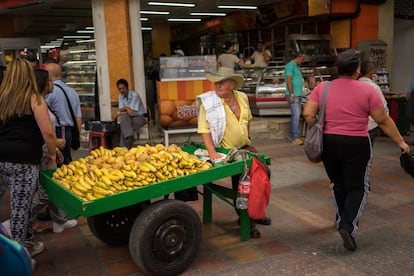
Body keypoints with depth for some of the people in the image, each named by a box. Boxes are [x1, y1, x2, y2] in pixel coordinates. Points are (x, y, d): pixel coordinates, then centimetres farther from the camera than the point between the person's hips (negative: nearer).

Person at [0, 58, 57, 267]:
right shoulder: (34, 98, -6)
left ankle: (28, 243, 35)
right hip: (23, 160, -6)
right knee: (20, 208, 3)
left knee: (22, 204, 21)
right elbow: (48, 132, -12)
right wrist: (52, 153, 2)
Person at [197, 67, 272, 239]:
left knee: (264, 172, 7)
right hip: (226, 151, -6)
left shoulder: (242, 97, 1)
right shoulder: (208, 102, -16)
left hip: (245, 147, 7)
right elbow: (204, 130, -20)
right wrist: (212, 153, -29)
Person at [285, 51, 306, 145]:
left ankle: (292, 135, 16)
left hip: (298, 95, 10)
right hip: (293, 95, -10)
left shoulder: (297, 66, 20)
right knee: (296, 115, -13)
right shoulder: (290, 65, -9)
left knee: (296, 115, 10)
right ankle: (295, 137, -12)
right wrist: (292, 95, -20)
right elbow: (289, 81, -16)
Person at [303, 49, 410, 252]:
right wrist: (400, 142, 8)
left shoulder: (322, 88, -1)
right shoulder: (367, 90, -7)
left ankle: (342, 221, 31)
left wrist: (321, 131, 8)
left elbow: (308, 114, -7)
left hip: (328, 143, 4)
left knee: (338, 184, 19)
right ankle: (348, 226, -8)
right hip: (356, 145, -3)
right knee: (357, 187, 7)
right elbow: (384, 121, -3)